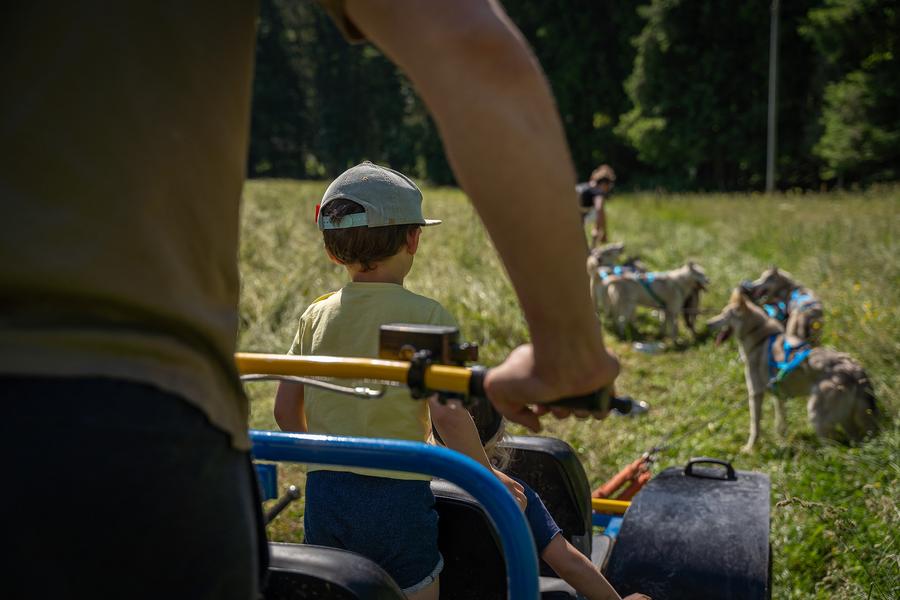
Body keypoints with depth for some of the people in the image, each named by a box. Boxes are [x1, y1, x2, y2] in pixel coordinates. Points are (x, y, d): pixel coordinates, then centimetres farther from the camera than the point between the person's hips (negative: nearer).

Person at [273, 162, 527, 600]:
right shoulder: (425, 316, -11)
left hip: (323, 493, 4)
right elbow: (447, 414, -19)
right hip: (397, 495, -4)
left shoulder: (316, 315, 4)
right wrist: (488, 477, -6)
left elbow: (286, 411, 6)